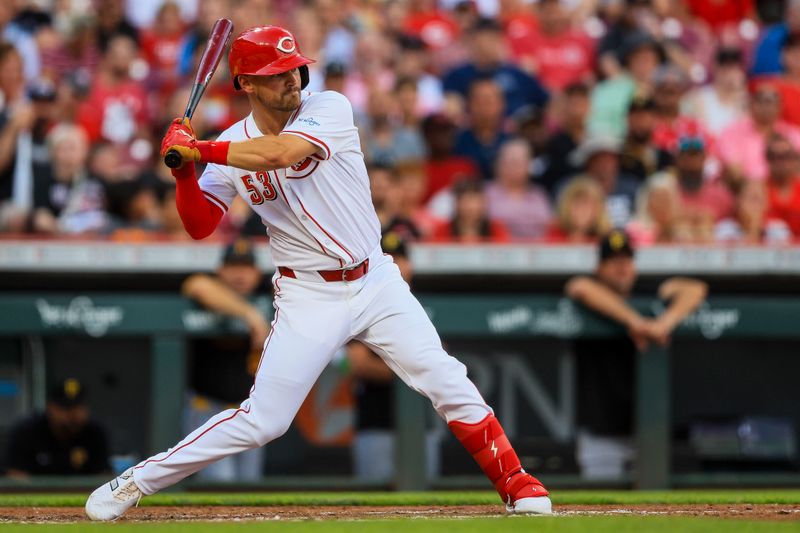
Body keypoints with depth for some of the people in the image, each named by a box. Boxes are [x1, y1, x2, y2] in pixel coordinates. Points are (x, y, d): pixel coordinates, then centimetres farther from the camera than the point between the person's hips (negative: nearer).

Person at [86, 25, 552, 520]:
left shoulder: (330, 109, -11)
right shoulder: (232, 146, -2)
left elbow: (281, 152, -29)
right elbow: (200, 226, 0)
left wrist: (198, 149, -23)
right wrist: (185, 168, -16)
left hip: (375, 282, 0)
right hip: (308, 298, 0)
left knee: (446, 381, -7)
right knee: (262, 420, -6)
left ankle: (517, 484, 6)